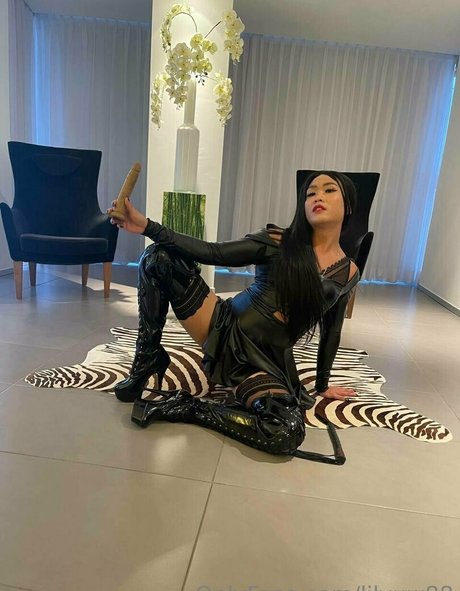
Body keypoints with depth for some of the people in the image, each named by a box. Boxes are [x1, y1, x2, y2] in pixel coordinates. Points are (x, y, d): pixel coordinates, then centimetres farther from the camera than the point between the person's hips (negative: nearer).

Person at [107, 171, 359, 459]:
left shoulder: (348, 273, 3)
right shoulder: (280, 242, -3)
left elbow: (331, 331, 15)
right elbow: (212, 253, -11)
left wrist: (322, 385, 23)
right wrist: (147, 226, -22)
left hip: (265, 362, 1)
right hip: (223, 328, 0)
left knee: (288, 434, -32)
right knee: (158, 257, -17)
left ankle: (186, 407, -11)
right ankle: (148, 364, -3)